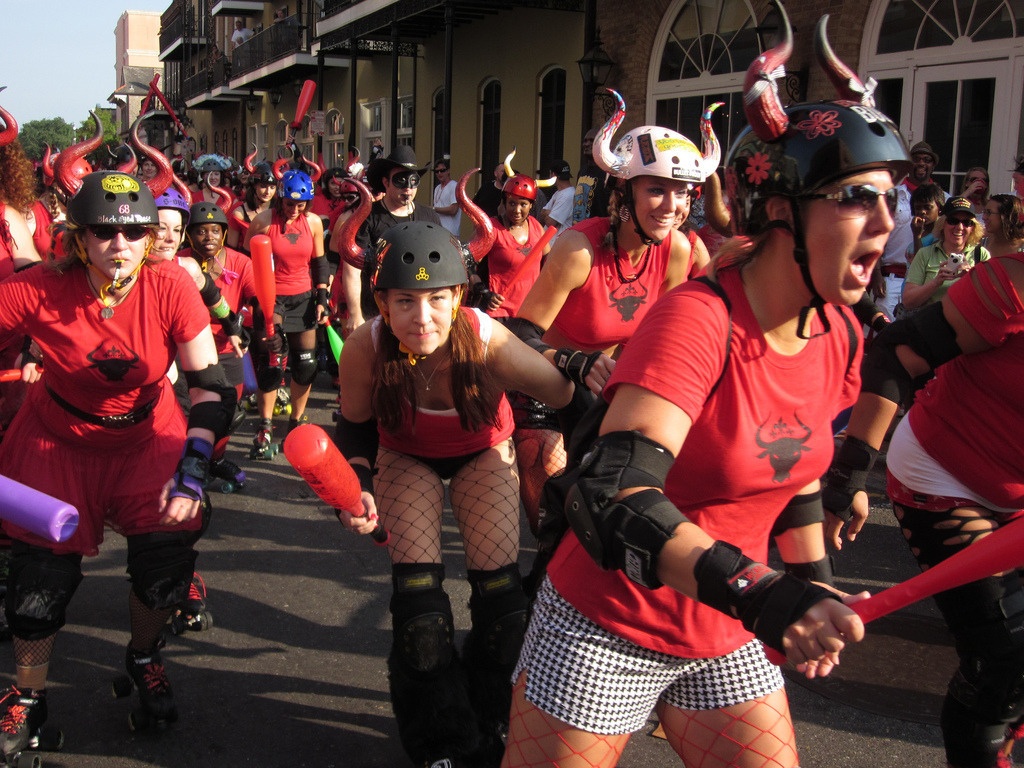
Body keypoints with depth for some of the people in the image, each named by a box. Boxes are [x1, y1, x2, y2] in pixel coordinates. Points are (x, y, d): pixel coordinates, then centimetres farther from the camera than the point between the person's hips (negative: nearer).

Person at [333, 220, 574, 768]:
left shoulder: (489, 342, -38)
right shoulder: (365, 348, -32)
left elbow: (570, 398, -28)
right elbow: (355, 427, -13)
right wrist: (358, 486, -29)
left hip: (483, 452, 0)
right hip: (406, 456, 1)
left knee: (499, 589, -7)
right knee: (417, 589, -10)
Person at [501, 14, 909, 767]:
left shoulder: (840, 336, -2)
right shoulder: (699, 318, -26)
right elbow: (610, 497, -37)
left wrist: (812, 587, 8)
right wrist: (756, 591, -46)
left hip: (725, 644, 7)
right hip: (607, 635, -6)